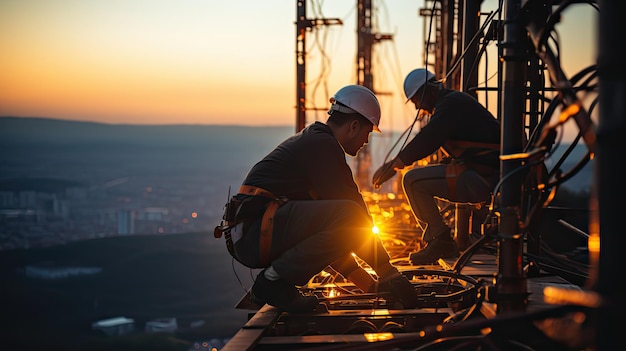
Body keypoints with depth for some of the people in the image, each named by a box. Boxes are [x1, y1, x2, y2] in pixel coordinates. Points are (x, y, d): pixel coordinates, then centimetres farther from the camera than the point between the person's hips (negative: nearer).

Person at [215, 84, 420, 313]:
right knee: (349, 217, -24)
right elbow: (356, 215, -11)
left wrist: (369, 284, 27)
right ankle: (274, 281, -13)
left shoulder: (308, 140, 26)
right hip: (256, 232, -11)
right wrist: (389, 272, -4)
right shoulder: (323, 145, -6)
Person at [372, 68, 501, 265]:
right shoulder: (456, 101, 21)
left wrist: (393, 166, -13)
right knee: (422, 181, 19)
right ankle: (434, 239, 15)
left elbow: (426, 141, -19)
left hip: (482, 178, -11)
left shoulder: (451, 104, -12)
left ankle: (442, 241, -9)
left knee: (413, 181, -14)